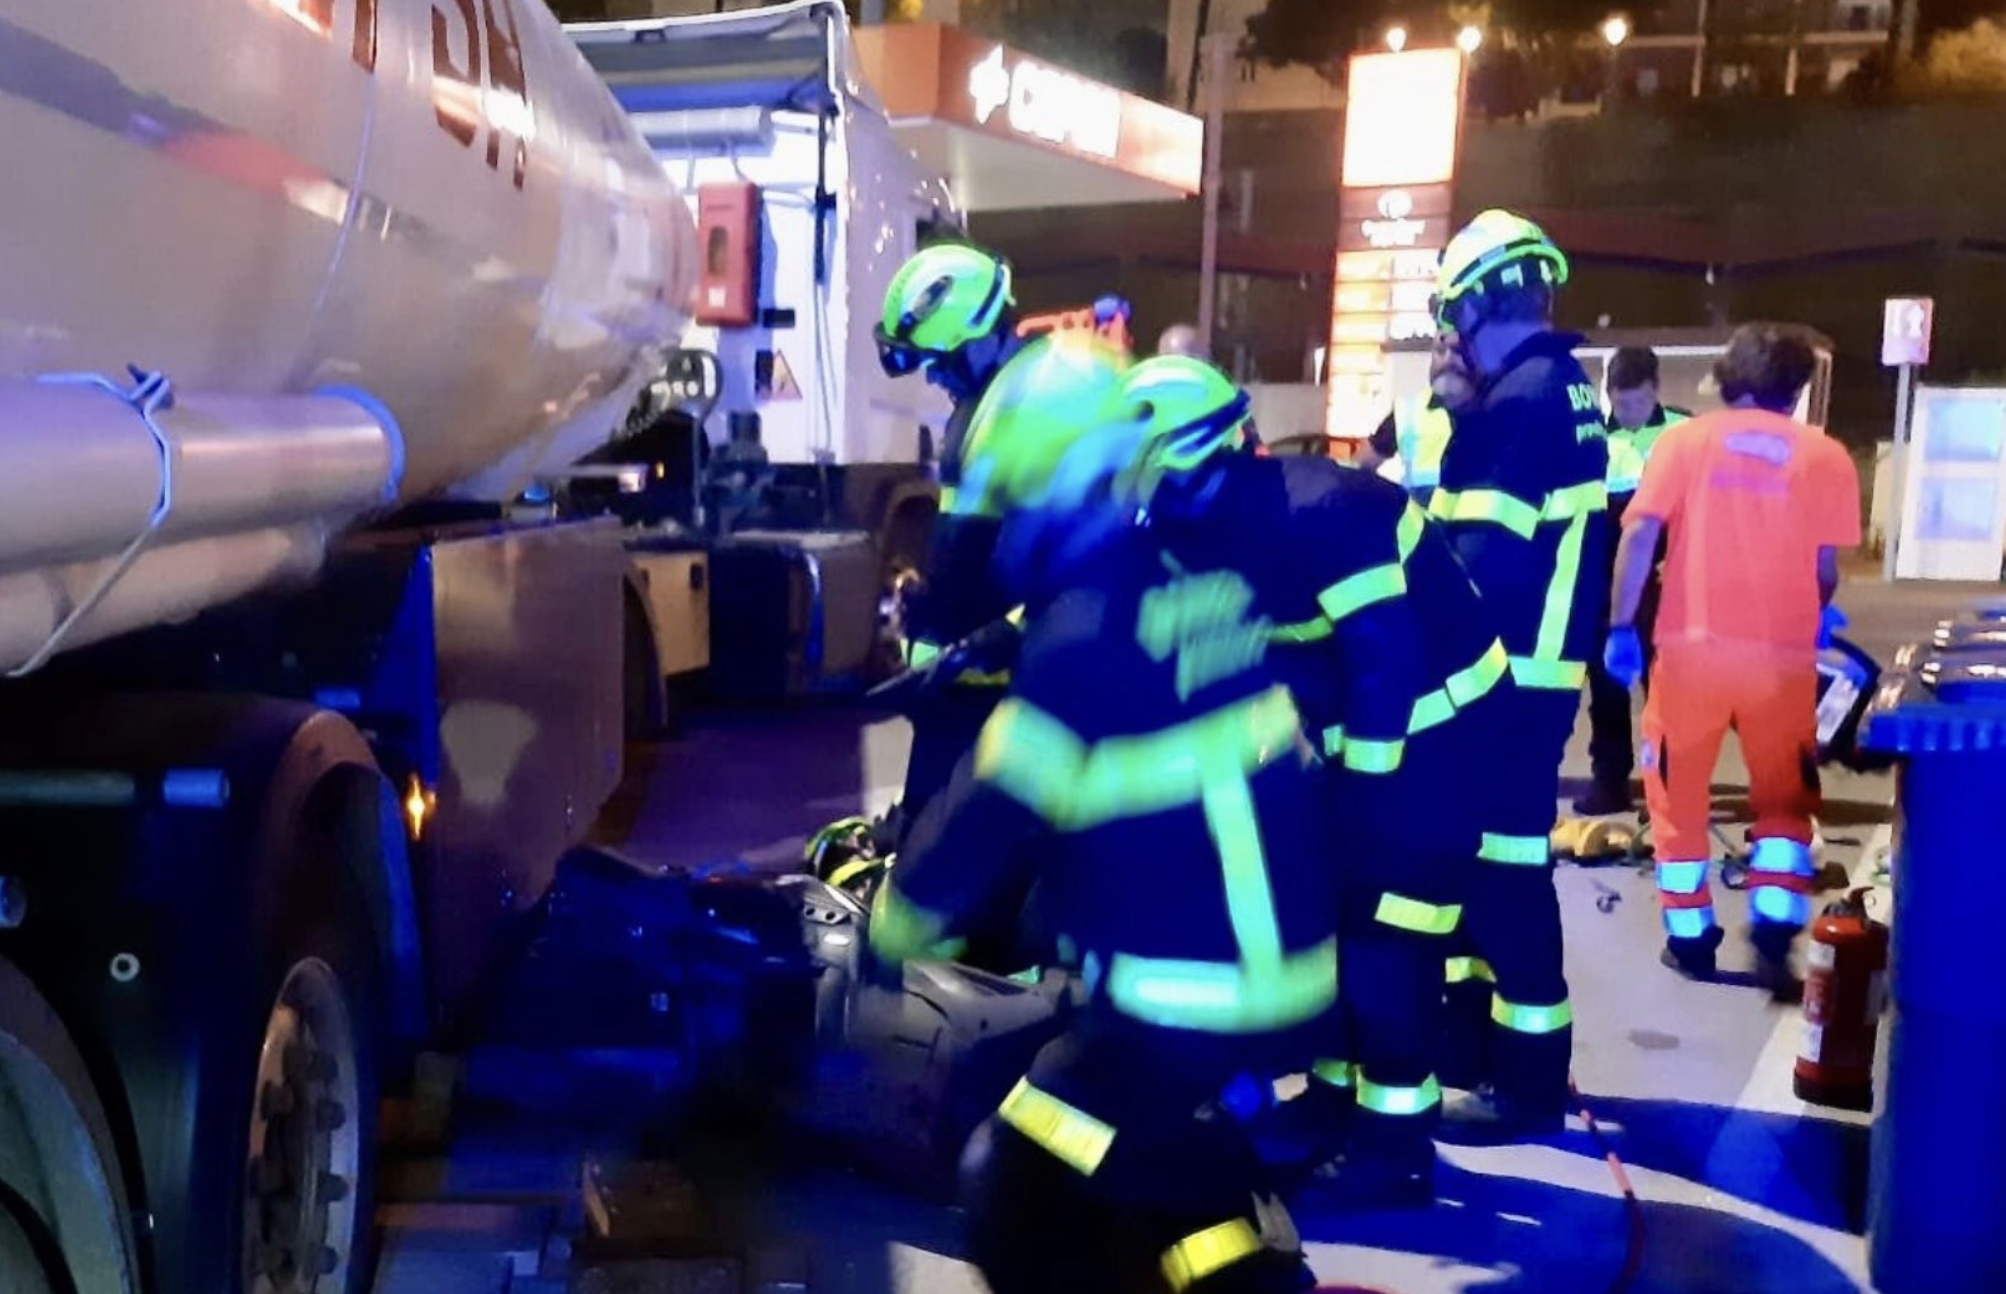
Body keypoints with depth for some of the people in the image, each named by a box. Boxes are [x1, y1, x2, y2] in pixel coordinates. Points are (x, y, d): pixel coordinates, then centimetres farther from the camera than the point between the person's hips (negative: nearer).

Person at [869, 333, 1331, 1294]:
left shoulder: (1089, 634, -20)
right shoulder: (1220, 581, 4)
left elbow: (994, 810, -12)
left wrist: (896, 919, 4)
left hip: (1185, 1006, -8)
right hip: (1300, 978, 8)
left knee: (1019, 1204, 2)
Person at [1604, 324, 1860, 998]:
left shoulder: (1686, 439, 6)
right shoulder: (1824, 454, 5)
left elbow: (1641, 535, -5)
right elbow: (1827, 567, 5)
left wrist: (1621, 626, -2)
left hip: (1692, 643, 0)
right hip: (1782, 653, 0)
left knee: (1680, 791, 15)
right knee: (1785, 797, 17)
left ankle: (1688, 935, 19)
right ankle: (1773, 931, 4)